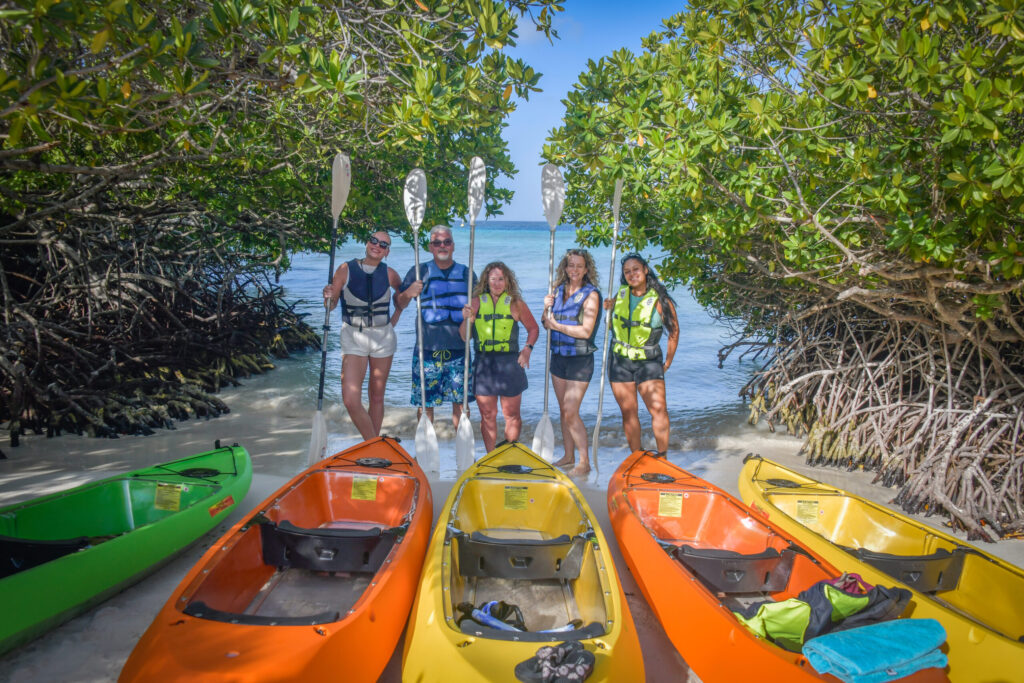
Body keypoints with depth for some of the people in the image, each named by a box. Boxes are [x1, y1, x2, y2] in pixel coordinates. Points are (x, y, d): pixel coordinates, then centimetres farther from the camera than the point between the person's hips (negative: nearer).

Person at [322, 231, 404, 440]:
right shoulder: (346, 270, -4)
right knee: (350, 399, -15)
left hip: (383, 338, 1)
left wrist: (395, 319, 10)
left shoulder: (388, 274, 0)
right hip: (353, 338, -1)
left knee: (377, 397, 9)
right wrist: (329, 296, -23)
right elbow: (330, 306, -1)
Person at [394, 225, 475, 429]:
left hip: (458, 348, 1)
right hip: (427, 348, -1)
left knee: (460, 401, 3)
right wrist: (407, 294, -13)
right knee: (425, 402, 2)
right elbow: (399, 304, 9)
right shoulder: (419, 272, 7)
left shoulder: (466, 274, 11)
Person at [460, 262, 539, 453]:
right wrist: (467, 319, -14)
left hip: (509, 363, -1)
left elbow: (533, 328, 13)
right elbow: (463, 336, 5)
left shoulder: (515, 303, 3)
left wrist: (527, 349, -2)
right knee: (487, 415, 7)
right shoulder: (477, 302, 5)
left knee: (512, 415, 5)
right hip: (483, 364, 1)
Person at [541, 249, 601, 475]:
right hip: (558, 356, 6)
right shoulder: (558, 291, 8)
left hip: (580, 359, -6)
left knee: (570, 413, -8)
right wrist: (546, 308, -7)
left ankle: (584, 462, 4)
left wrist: (557, 326, -14)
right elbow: (547, 324, 12)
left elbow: (586, 331, -19)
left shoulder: (590, 295, -11)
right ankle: (568, 456, 26)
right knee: (563, 411, 13)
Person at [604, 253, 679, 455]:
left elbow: (674, 330, 2)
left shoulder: (660, 299, -7)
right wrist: (609, 309, -4)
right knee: (628, 413, 5)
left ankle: (662, 457, -6)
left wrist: (667, 362, 1)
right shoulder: (620, 294, 5)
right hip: (619, 361, 3)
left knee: (658, 409, -16)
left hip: (649, 362, -3)